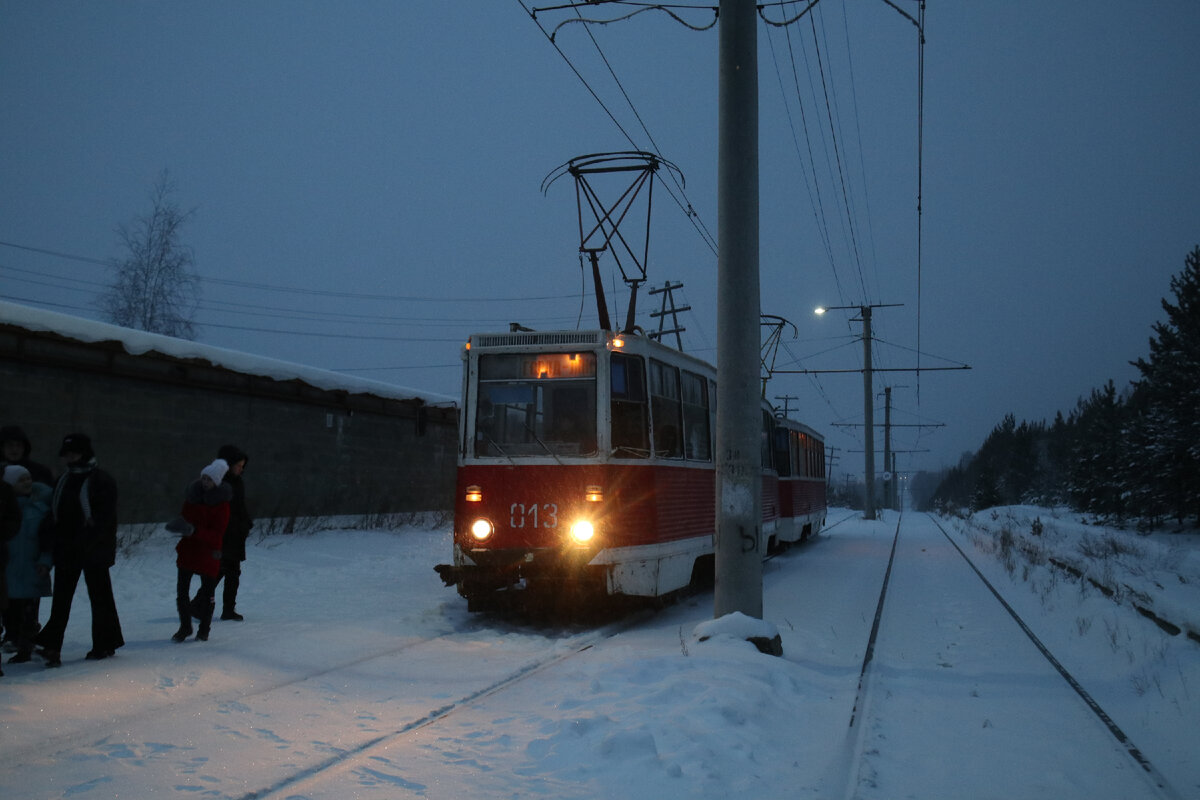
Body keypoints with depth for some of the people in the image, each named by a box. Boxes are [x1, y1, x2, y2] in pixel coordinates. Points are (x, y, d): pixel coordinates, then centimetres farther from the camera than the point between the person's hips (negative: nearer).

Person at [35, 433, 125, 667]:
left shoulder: (102, 480, -9)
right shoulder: (63, 481, 13)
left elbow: (104, 518, -15)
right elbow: (54, 513, 15)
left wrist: (84, 542, -21)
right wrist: (54, 540, 1)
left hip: (94, 551, -6)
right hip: (66, 551, 6)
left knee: (99, 596, 4)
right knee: (61, 598, 4)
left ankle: (104, 644, 14)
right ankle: (51, 645, 5)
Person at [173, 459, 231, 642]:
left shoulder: (221, 502, -11)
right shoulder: (193, 494, 4)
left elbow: (217, 534, -14)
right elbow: (184, 515, 18)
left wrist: (196, 531, -27)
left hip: (208, 552, -4)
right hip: (188, 549, 4)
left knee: (208, 591, 6)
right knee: (181, 590, 4)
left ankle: (204, 629, 23)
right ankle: (185, 627, 21)